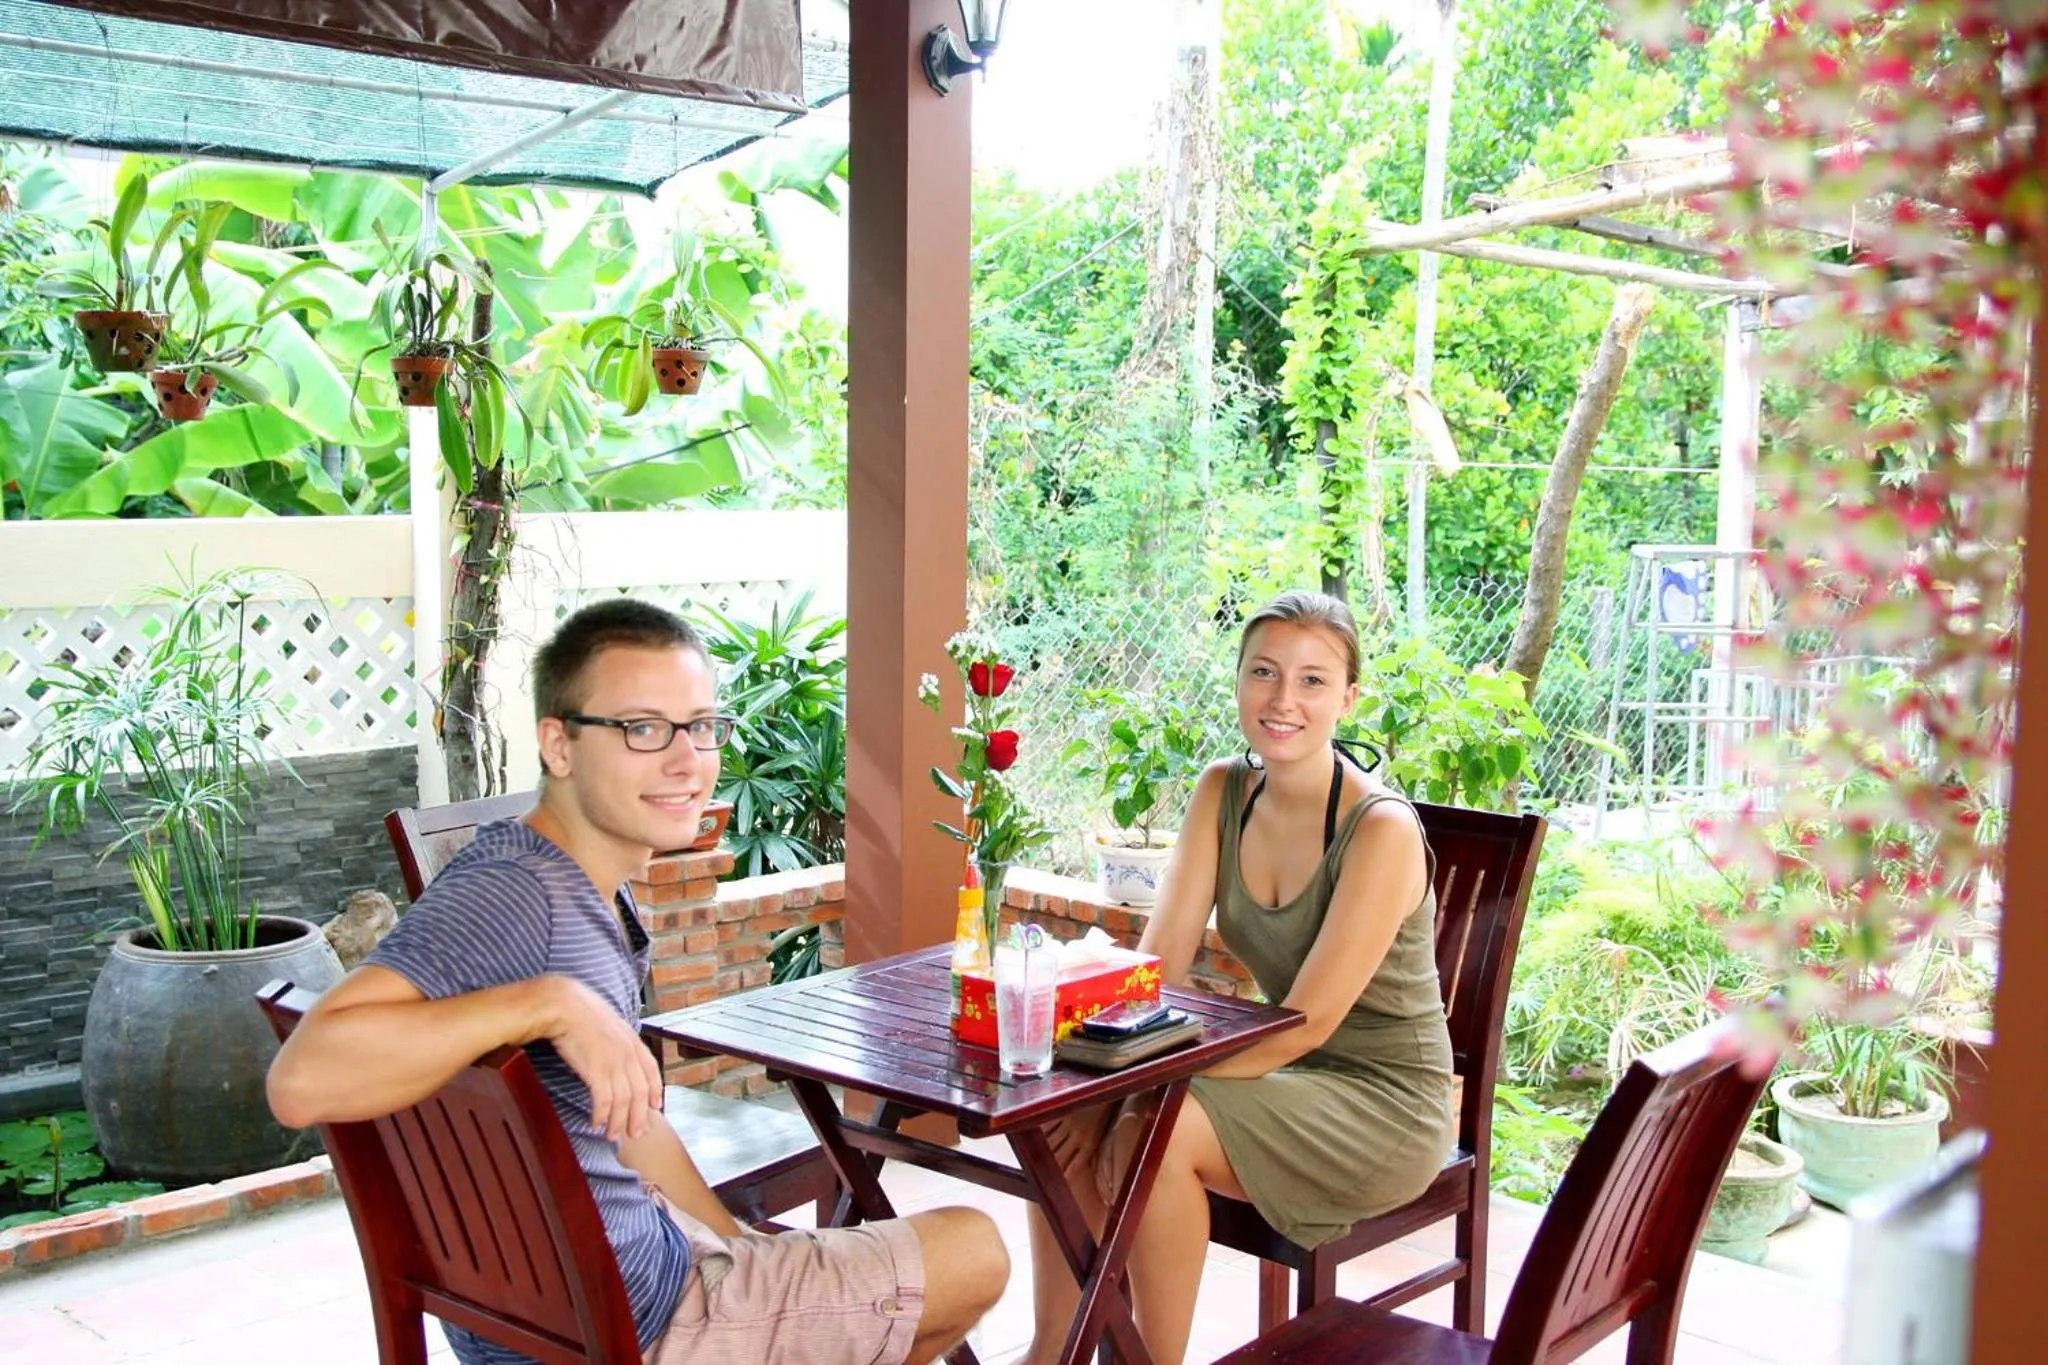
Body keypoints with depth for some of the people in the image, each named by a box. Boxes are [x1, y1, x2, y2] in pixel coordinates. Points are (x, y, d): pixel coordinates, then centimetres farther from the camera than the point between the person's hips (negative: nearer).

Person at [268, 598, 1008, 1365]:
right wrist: (550, 1002, -42)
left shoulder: (594, 895, 3)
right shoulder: (512, 894, -28)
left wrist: (743, 1250, 14)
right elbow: (302, 1080, -41)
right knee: (974, 1252, 8)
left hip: (641, 1253, 10)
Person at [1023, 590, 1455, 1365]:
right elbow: (1159, 960, -5)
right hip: (1286, 1076, 6)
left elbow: (1307, 1024, -23)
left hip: (1383, 1105, -6)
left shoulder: (1382, 830, -21)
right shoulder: (1223, 792, -1)